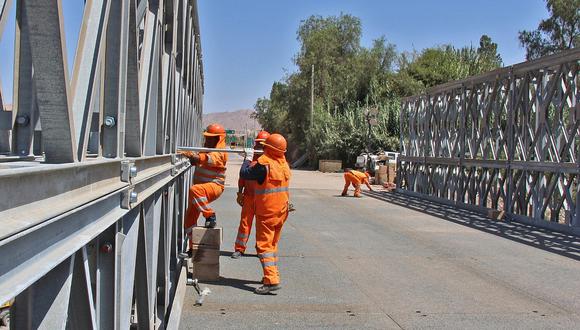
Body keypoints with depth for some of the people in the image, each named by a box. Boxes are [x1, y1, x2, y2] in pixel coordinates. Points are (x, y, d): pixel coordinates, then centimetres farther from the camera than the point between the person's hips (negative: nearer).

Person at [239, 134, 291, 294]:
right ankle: (271, 275, 29)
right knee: (272, 244, 20)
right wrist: (253, 158, 12)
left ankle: (272, 280, -16)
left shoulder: (263, 163, -18)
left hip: (267, 212, -8)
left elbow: (244, 174, -10)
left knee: (264, 245, -7)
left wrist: (248, 158, 5)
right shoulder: (284, 164, 5)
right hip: (282, 210, 8)